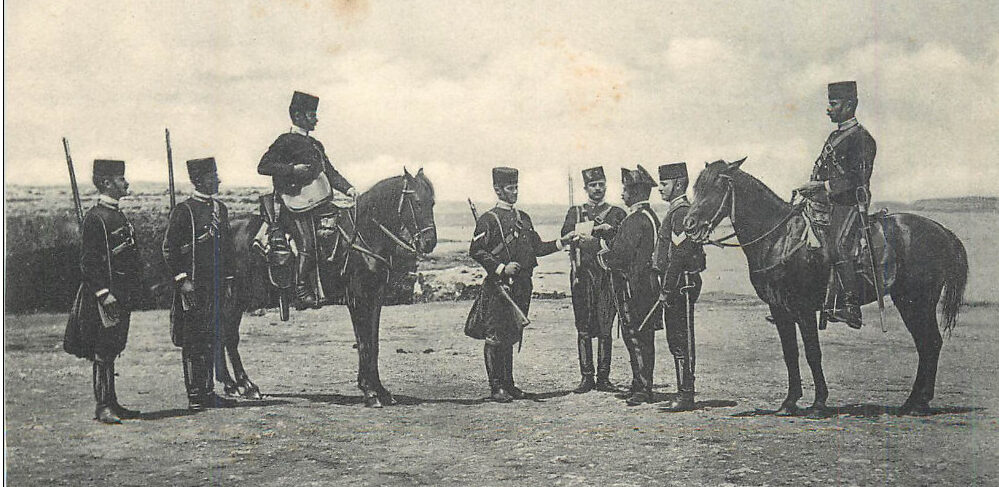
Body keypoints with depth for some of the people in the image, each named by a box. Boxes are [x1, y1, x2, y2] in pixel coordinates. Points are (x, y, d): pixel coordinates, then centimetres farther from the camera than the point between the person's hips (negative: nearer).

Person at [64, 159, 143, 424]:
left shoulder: (119, 215, 17)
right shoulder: (95, 217, -12)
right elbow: (88, 262, -16)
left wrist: (133, 293, 19)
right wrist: (104, 294, -21)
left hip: (121, 296, 9)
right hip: (104, 296, -9)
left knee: (111, 350, 12)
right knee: (103, 352, -5)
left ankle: (111, 404, 17)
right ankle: (103, 406, -1)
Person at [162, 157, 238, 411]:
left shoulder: (220, 209, 14)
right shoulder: (184, 211, -7)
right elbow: (169, 249, -9)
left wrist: (228, 283, 14)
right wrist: (182, 280, -14)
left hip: (216, 286, 7)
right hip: (193, 287, -7)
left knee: (212, 340, 10)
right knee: (192, 342, -3)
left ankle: (208, 392, 18)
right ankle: (194, 395, 1)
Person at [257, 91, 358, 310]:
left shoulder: (315, 145, 22)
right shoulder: (285, 141, -1)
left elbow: (330, 172, 20)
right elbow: (263, 166, -6)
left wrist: (348, 188, 3)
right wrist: (292, 169, -17)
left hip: (317, 201, 8)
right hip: (296, 204, -8)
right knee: (307, 244, -16)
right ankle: (302, 292, -13)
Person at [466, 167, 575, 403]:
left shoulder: (523, 218, 17)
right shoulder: (489, 219, -5)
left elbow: (537, 247, 19)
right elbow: (476, 251, -11)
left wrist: (562, 242, 7)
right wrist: (502, 268, -18)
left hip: (521, 286, 7)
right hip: (499, 286, -7)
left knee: (511, 336, 12)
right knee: (495, 337, -2)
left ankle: (508, 384, 19)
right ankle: (496, 387, 3)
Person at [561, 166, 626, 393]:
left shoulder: (617, 213, 13)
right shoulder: (575, 212, 15)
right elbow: (566, 237, -1)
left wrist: (592, 239, -9)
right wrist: (601, 231, -13)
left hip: (608, 275, 0)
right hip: (583, 274, 0)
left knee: (605, 329, -1)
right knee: (584, 329, -1)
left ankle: (603, 378, 4)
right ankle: (586, 377, 3)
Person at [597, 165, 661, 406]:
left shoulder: (636, 220, -18)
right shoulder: (651, 216, 14)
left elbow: (621, 256, -20)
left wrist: (602, 257, -1)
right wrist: (609, 248, 11)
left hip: (634, 288, -10)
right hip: (648, 285, 10)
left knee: (636, 339, -5)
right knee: (642, 339, 14)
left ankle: (643, 390, -3)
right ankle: (639, 385, 21)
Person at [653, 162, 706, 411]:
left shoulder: (681, 211, -15)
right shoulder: (676, 210, 18)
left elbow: (679, 254, -21)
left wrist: (666, 290, -20)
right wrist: (666, 288, 20)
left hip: (681, 284, -11)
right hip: (680, 285, 11)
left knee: (681, 340, -7)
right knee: (676, 339, 13)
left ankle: (685, 396, -3)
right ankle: (683, 393, 19)